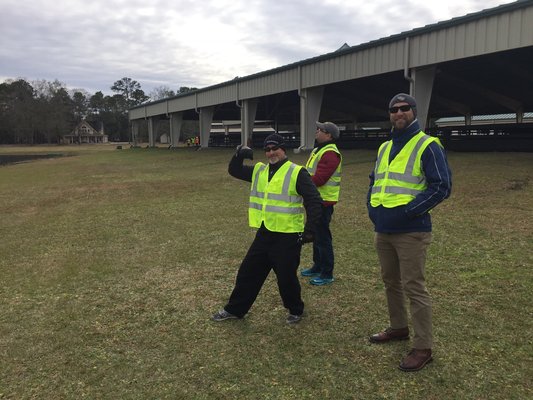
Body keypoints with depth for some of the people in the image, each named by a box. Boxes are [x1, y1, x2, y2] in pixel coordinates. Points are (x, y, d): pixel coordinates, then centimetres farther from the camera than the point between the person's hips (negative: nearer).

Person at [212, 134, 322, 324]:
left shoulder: (297, 173, -10)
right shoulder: (259, 171, 10)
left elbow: (314, 201, -12)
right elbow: (234, 171, 17)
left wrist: (309, 229, -18)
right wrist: (239, 155, -3)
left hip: (288, 236, -6)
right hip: (264, 233, 6)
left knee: (286, 276, 4)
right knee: (248, 271, 13)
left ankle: (295, 311, 30)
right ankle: (234, 309, 29)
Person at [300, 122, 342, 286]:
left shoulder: (330, 153, -18)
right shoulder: (319, 150, 16)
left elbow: (319, 179, -25)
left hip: (323, 201, -10)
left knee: (322, 237, -4)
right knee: (316, 235, 19)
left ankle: (327, 274, 6)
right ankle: (318, 267, 32)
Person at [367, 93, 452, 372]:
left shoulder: (428, 146, -9)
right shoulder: (384, 148, 14)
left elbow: (441, 187, -15)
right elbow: (374, 180, 24)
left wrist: (407, 211, -19)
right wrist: (372, 205, 7)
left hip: (411, 232, -7)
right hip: (383, 230, 8)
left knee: (414, 287, -3)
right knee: (390, 282, 19)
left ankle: (423, 348, 10)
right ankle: (398, 328, 38)